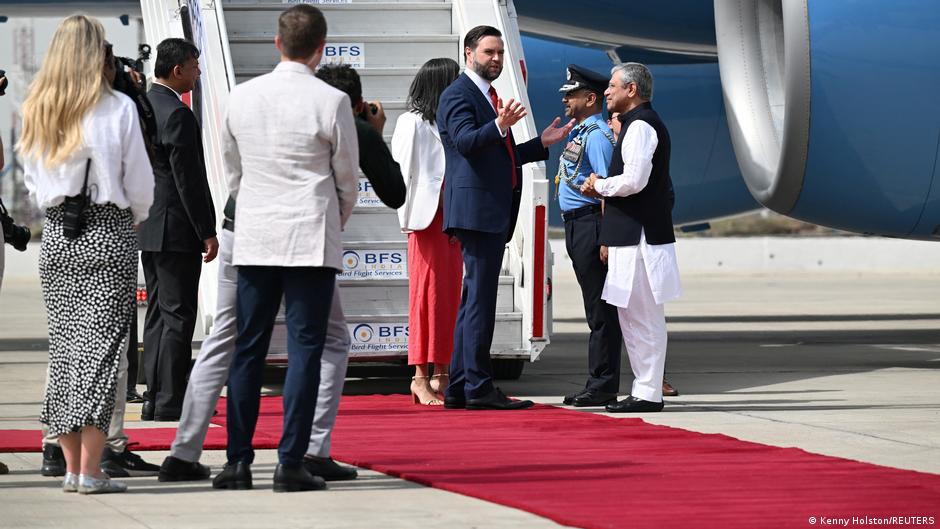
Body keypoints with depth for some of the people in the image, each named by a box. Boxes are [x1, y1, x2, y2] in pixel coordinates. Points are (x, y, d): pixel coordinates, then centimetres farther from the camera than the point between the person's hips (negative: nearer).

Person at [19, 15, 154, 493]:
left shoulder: (36, 112, 5)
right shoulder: (117, 109, -7)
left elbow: (31, 181, 12)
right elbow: (140, 184, -3)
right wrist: (135, 219, 16)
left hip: (56, 237, 4)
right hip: (108, 234, -4)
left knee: (63, 346, 10)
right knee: (102, 346, -4)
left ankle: (71, 466, 9)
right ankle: (90, 469, -11)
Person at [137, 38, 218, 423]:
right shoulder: (177, 115, -17)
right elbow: (188, 179, -19)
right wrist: (207, 232, -15)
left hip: (147, 229, 9)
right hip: (175, 230, -9)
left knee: (158, 314, 13)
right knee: (177, 315, -7)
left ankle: (155, 398, 15)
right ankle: (169, 402, -8)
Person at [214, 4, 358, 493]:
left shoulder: (241, 97, 3)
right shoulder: (330, 101, -8)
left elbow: (232, 171, 13)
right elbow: (348, 178, 1)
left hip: (253, 239, 4)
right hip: (312, 240, -4)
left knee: (247, 349, 9)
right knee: (304, 351, -1)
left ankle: (238, 461, 8)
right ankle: (290, 465, -5)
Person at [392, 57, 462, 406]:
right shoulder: (414, 123, -6)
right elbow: (405, 171, -9)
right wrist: (410, 218, -12)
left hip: (453, 218, 8)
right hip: (428, 219, -8)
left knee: (450, 295, 7)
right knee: (427, 292, -7)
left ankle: (441, 376, 11)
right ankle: (421, 377, -4)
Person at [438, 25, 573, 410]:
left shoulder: (488, 96, 23)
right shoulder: (458, 95, -7)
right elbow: (466, 141, -24)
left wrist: (543, 142, 23)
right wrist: (500, 125, -39)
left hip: (493, 214, 10)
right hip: (476, 209, -10)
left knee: (473, 301, 10)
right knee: (480, 299, -12)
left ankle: (459, 388, 13)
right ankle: (478, 387, -13)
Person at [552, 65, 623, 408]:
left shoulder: (597, 135, -13)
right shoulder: (578, 133, 18)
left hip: (591, 223, -11)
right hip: (576, 225, 11)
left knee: (601, 310, -7)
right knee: (596, 309, 12)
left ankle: (602, 386, -6)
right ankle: (599, 384, 15)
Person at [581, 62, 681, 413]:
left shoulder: (640, 126, -13)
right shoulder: (641, 122, 19)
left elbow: (634, 180, -23)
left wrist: (600, 185, -8)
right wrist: (603, 187, 14)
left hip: (639, 237, -11)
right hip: (634, 234, 11)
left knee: (642, 316, -7)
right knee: (633, 315, 13)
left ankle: (648, 393, -5)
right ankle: (646, 388, 18)